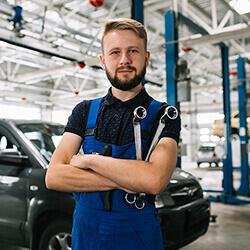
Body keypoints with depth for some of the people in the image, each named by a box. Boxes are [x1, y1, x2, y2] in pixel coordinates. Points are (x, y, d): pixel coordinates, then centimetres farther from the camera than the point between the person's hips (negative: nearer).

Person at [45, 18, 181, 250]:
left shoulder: (162, 114, -7)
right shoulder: (84, 111, 1)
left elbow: (154, 180, -24)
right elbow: (53, 176, -9)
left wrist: (89, 159, -16)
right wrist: (124, 181, -18)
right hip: (84, 231, 3)